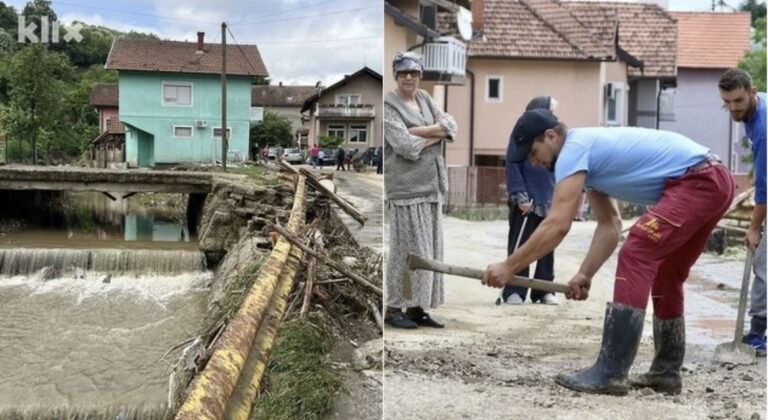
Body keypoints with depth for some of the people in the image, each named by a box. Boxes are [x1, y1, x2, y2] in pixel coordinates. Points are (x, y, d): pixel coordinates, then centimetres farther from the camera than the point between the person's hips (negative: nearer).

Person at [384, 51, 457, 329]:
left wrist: (417, 131, -11)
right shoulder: (389, 105, -6)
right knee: (405, 249, -6)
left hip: (431, 185, 7)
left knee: (429, 249, 8)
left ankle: (417, 308, 15)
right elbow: (405, 146, -17)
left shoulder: (425, 98, 15)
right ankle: (393, 308, 3)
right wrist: (436, 133, -4)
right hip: (406, 186, -7)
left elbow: (451, 127, 3)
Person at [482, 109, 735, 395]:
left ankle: (609, 374, -17)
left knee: (635, 257, -17)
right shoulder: (589, 151, 19)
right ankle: (666, 372, 27)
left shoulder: (574, 149, -11)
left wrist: (509, 267, -11)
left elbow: (557, 226, -17)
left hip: (697, 182, -11)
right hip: (715, 181, 11)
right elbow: (610, 225, 19)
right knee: (666, 275, 19)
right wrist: (585, 274, 13)